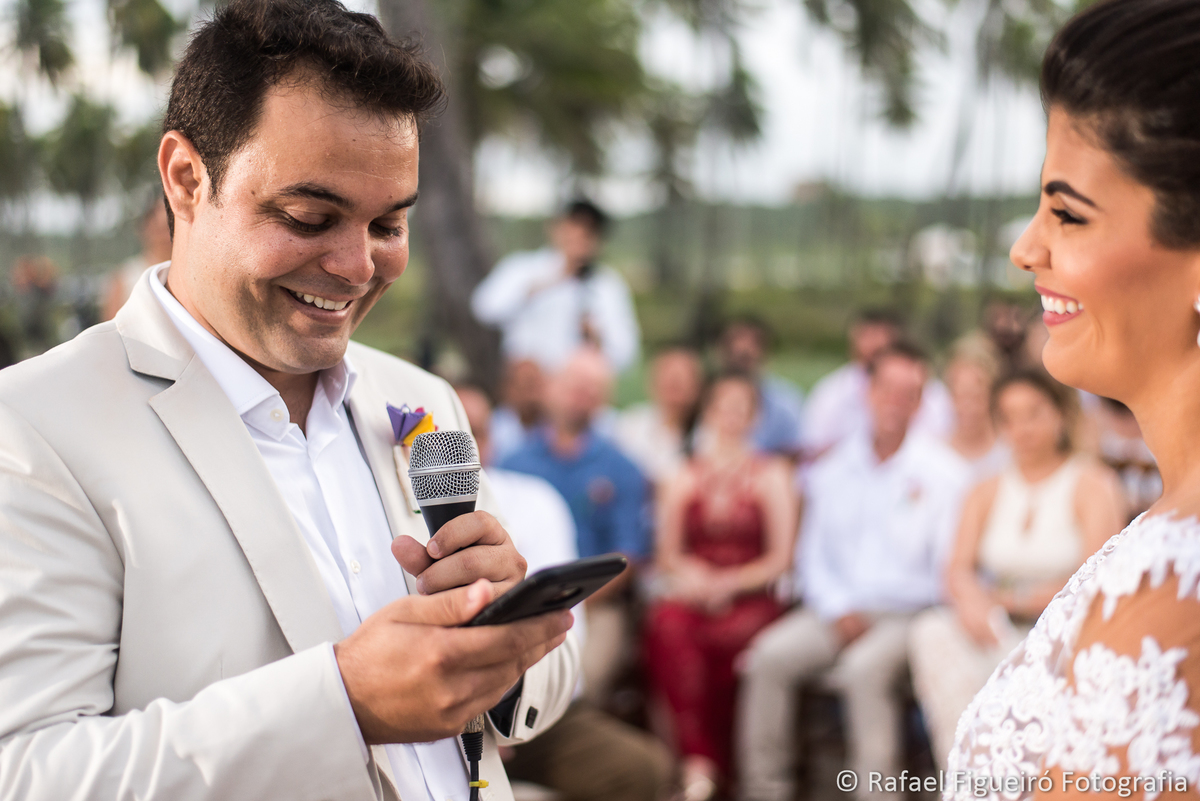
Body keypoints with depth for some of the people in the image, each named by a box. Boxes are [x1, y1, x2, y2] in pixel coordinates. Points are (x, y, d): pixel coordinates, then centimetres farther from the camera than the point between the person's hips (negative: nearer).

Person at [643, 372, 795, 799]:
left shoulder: (771, 475, 11)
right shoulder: (686, 478, 18)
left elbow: (779, 559, 5)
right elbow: (666, 555, 15)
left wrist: (728, 583, -10)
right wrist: (688, 573, -8)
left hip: (751, 599, -1)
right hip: (692, 594, 2)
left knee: (733, 634, -36)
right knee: (668, 625, -33)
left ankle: (706, 762, -23)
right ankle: (698, 760, -32)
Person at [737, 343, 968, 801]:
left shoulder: (942, 471, 0)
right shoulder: (835, 469, 11)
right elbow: (813, 552, 12)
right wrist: (837, 609, -4)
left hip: (907, 612, -4)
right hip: (841, 609, 4)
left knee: (864, 668, -34)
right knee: (769, 656, -19)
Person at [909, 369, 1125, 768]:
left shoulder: (1092, 484, 1)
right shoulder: (987, 491, 17)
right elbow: (959, 568, 6)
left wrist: (1012, 601, -12)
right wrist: (971, 598, -18)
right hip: (1000, 631, 4)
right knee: (932, 634, -28)